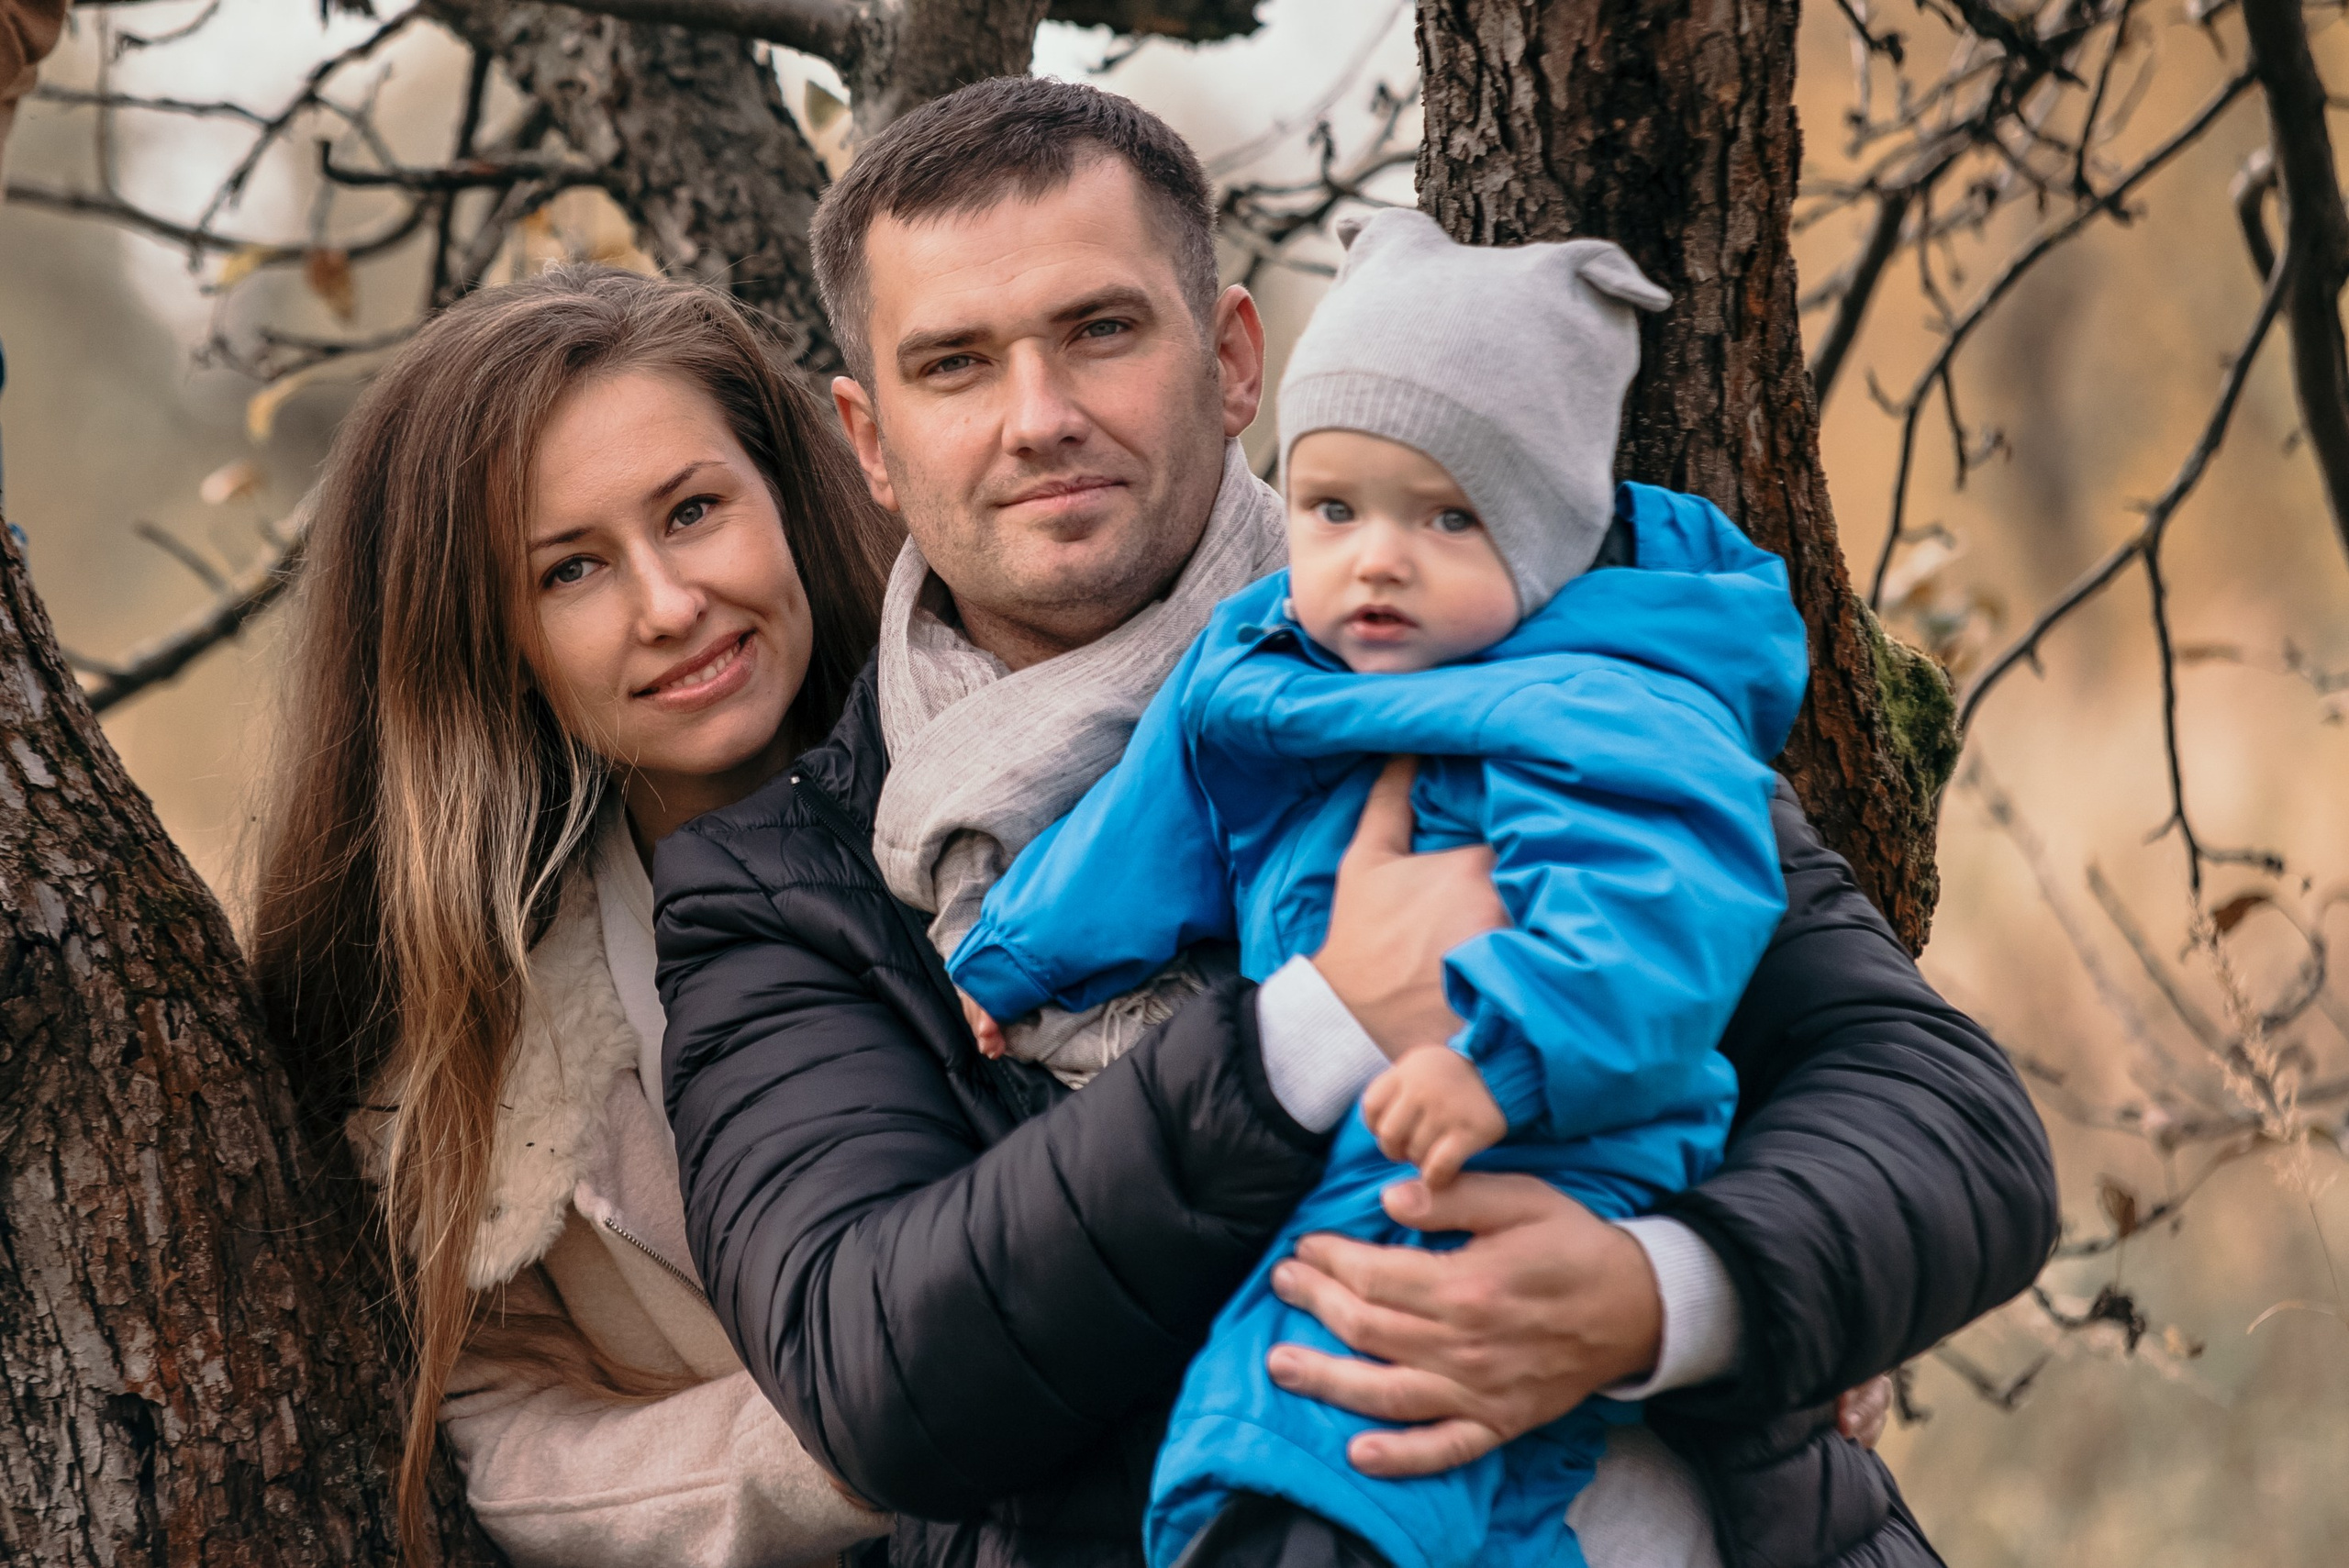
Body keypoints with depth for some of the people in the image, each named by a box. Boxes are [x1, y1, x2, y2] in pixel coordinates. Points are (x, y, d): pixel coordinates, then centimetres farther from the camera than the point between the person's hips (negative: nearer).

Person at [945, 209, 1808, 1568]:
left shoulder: (1599, 716, -13)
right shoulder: (1252, 679, 14)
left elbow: (1649, 909, -28)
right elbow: (1145, 836, 30)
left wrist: (1508, 1056, -40)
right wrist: (1008, 968, 37)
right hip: (1327, 1180, 11)